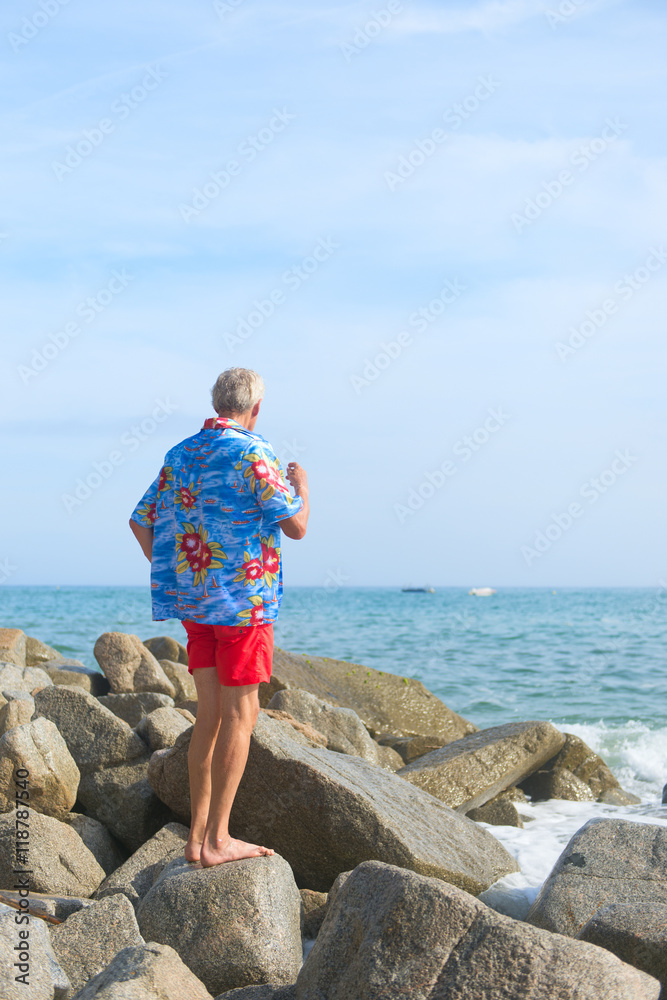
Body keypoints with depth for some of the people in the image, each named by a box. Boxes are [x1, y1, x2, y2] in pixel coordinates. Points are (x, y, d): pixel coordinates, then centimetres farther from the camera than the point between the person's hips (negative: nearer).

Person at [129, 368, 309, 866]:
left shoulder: (180, 455, 11)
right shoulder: (253, 454, -11)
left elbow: (141, 521, 13)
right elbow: (295, 526, -13)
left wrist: (176, 579, 20)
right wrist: (302, 487, 8)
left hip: (194, 601, 7)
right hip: (243, 601, -7)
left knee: (211, 712, 12)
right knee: (240, 714, -2)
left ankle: (199, 833, 14)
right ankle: (217, 839, -1)